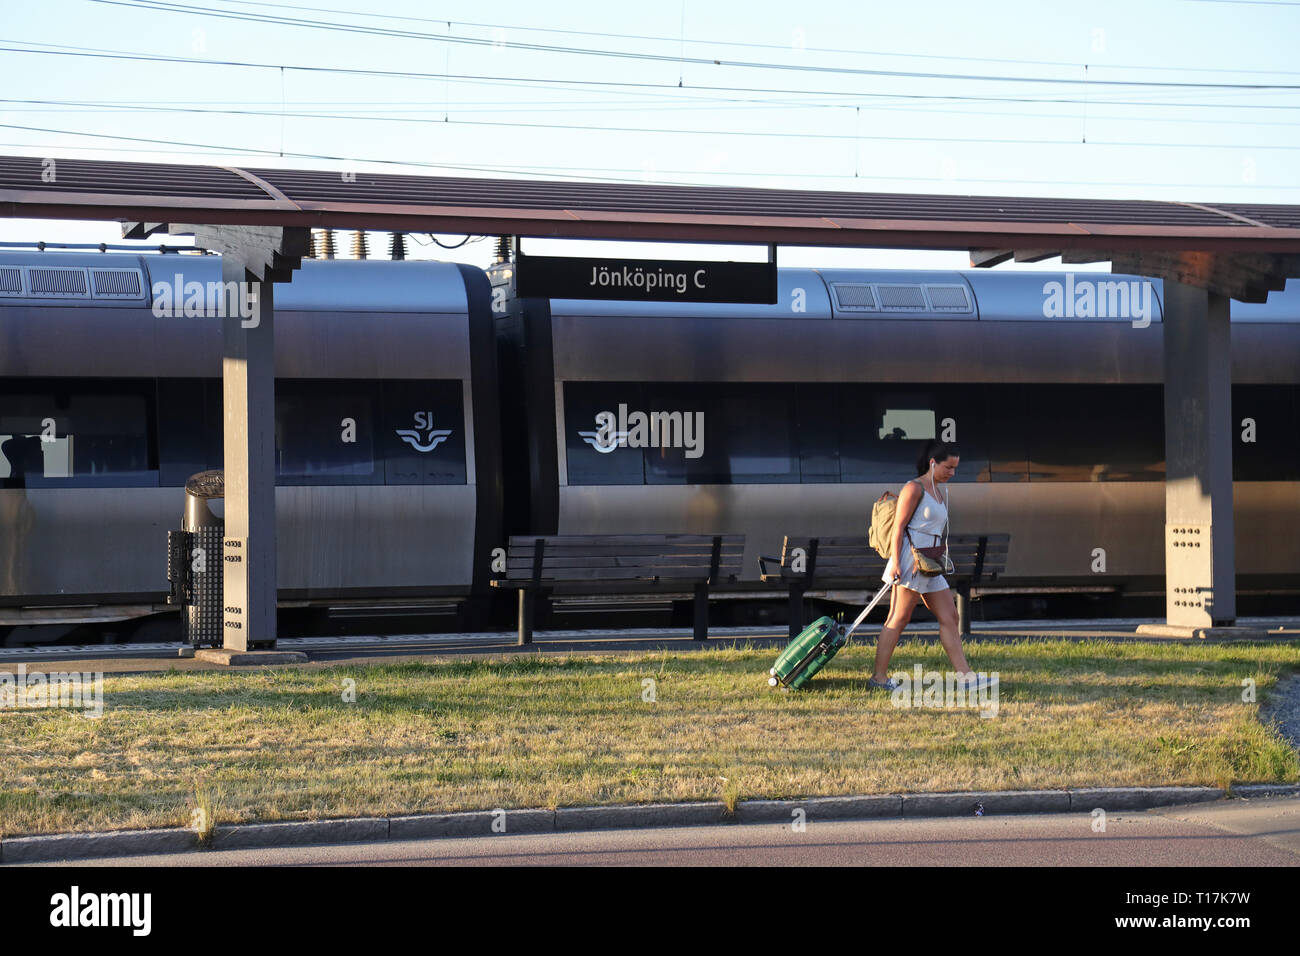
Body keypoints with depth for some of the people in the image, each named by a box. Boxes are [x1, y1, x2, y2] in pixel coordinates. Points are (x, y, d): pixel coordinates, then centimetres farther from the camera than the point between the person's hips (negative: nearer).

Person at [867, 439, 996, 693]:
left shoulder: (940, 492, 19)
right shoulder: (914, 489, -7)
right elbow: (898, 527, -12)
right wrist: (895, 563, -18)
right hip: (910, 562, -9)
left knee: (949, 618, 5)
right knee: (898, 620, -7)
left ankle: (965, 676, 4)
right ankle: (879, 676, -5)